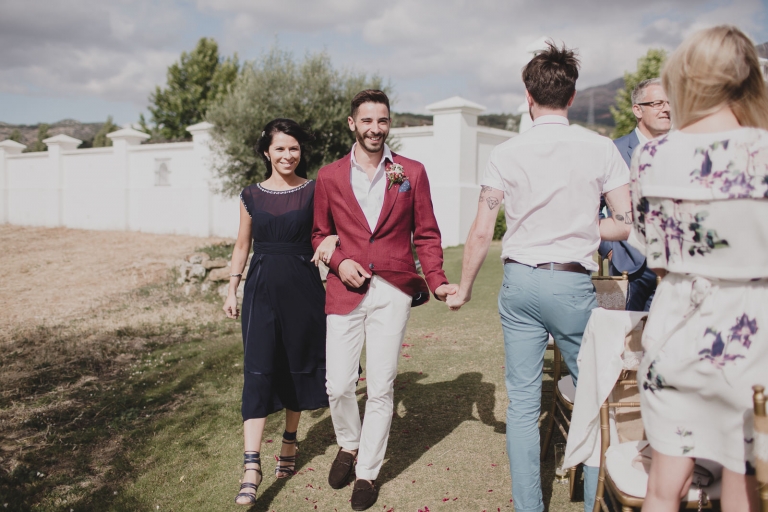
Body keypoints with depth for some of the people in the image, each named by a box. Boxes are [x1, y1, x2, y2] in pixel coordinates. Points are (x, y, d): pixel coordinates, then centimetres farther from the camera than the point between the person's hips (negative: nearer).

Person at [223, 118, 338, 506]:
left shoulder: (315, 192, 0)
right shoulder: (251, 196, 6)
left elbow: (331, 233, 1)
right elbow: (242, 245, 13)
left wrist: (332, 241, -22)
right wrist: (232, 289, 11)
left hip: (303, 288, 0)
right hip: (261, 289, 1)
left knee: (297, 366, 11)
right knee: (258, 372, -6)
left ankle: (289, 442, 33)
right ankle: (251, 468, -5)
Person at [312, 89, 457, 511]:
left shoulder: (412, 173, 4)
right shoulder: (330, 176, 6)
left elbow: (426, 234, 7)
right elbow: (320, 234, 14)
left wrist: (437, 282, -6)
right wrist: (339, 262, -6)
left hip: (393, 291, -1)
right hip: (346, 291, 1)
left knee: (381, 388, 4)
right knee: (338, 385, 2)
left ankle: (368, 473, 23)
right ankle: (348, 445, 33)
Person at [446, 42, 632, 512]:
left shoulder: (506, 153, 1)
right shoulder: (600, 148, -2)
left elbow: (481, 234, 0)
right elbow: (625, 224, -3)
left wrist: (464, 288, 13)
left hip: (519, 282, 2)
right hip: (573, 284, -1)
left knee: (523, 402, 9)